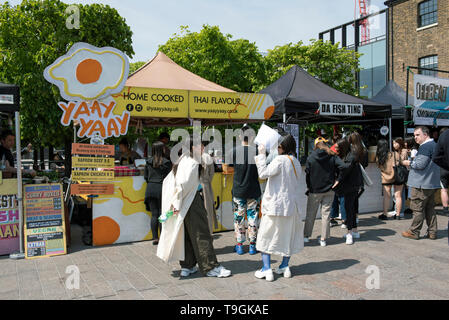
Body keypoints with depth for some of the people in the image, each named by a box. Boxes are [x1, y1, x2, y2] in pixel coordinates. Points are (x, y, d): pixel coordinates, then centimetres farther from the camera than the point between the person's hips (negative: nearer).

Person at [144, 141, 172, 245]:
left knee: (154, 214, 8)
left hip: (150, 189, 4)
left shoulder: (149, 161, 3)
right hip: (161, 188, -4)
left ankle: (155, 238, 10)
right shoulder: (166, 162, -9)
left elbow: (145, 176, 9)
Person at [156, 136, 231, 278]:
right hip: (192, 203, -9)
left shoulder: (182, 161, 11)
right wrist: (178, 203, -19)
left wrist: (174, 203, 14)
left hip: (183, 204, 9)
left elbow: (168, 180, 15)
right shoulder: (192, 163, -17)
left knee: (187, 235, 15)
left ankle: (187, 266, 23)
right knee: (201, 235, -1)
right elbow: (182, 183, -27)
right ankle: (211, 267, 7)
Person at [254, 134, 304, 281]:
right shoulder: (296, 162, 9)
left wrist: (261, 155, -15)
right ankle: (285, 266, 23)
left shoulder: (280, 160, -15)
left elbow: (263, 173, -23)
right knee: (287, 235, 16)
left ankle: (267, 269, 2)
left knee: (266, 236, 3)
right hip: (291, 203, 7)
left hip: (275, 204, -7)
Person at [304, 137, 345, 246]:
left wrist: (309, 187, 8)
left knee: (310, 213, 12)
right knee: (326, 214, 7)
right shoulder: (332, 156, -4)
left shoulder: (310, 158, -7)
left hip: (314, 190, -1)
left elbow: (307, 174, -4)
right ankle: (323, 239, 8)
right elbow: (342, 166, -16)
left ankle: (306, 236, 20)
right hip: (329, 190, 1)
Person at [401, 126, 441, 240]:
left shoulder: (425, 146, -16)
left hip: (422, 184, -10)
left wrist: (409, 163, -4)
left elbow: (420, 164, -20)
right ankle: (432, 232, 16)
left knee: (417, 208, -2)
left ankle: (414, 232, 4)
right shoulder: (434, 145, 17)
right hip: (432, 183, 10)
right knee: (430, 208, 13)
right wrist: (413, 161, 15)